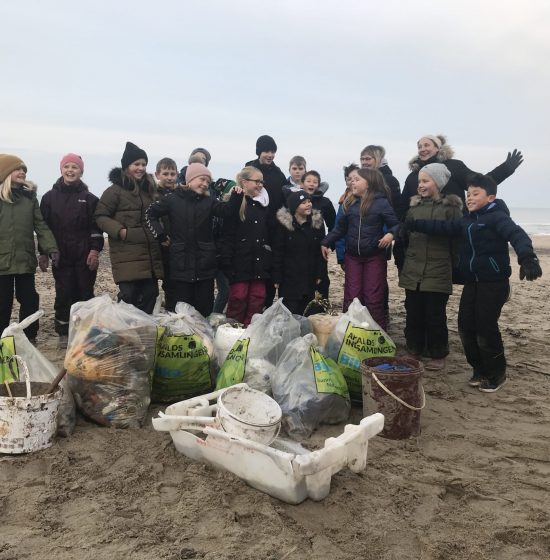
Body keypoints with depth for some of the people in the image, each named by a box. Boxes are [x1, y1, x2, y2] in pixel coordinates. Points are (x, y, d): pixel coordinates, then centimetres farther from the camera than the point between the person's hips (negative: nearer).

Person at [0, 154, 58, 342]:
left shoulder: (29, 196, 9)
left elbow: (41, 225, 4)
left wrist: (51, 248, -8)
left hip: (25, 260, 3)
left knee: (29, 300, 9)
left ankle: (29, 339, 22)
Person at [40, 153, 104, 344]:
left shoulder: (89, 198, 4)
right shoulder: (50, 197, 7)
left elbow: (96, 226, 1)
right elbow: (43, 226, 7)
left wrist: (95, 250, -9)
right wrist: (44, 252, 3)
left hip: (85, 256, -1)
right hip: (61, 256, 1)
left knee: (85, 293, 3)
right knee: (64, 294, 1)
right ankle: (64, 333, 11)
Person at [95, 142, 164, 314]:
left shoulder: (149, 189, 18)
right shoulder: (115, 190, -4)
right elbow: (101, 216, -5)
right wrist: (119, 231, -18)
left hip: (151, 255, 7)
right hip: (127, 256, -7)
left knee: (150, 295, 7)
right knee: (128, 296, -10)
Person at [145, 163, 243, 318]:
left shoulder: (209, 202, 7)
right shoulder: (173, 199, 2)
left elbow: (225, 210, -10)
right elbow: (150, 213, 10)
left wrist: (235, 197, -26)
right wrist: (160, 235, 3)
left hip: (205, 263, 2)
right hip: (181, 264, -2)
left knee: (205, 308, 6)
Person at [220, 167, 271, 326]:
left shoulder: (263, 206, 13)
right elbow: (227, 237, -10)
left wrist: (270, 263, 11)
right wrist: (227, 264, -17)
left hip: (259, 263, 6)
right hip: (240, 263, -5)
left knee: (257, 300, 7)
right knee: (238, 299, 0)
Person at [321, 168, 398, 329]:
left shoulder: (381, 203, -9)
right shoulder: (349, 203, 5)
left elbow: (396, 224, -8)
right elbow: (340, 228, 13)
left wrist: (391, 234, -28)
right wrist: (326, 242, 10)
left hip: (374, 257, -4)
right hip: (352, 257, 4)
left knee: (373, 299, 1)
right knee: (351, 298, 7)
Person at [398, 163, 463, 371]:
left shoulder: (451, 208, -4)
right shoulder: (414, 206, 9)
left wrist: (454, 266, -4)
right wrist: (404, 261, 14)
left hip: (438, 273, -4)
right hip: (413, 271, 4)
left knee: (435, 315, 2)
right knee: (413, 313, 9)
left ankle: (438, 355, 16)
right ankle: (414, 350, 24)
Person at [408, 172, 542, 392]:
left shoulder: (497, 217, -12)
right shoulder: (467, 221, 12)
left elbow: (517, 235, -28)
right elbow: (442, 227, 19)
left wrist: (527, 258, -46)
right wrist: (414, 225, 13)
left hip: (494, 283, -8)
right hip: (472, 282, 8)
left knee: (486, 327, -4)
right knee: (466, 326, 8)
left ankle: (497, 374, 15)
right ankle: (480, 370, 24)